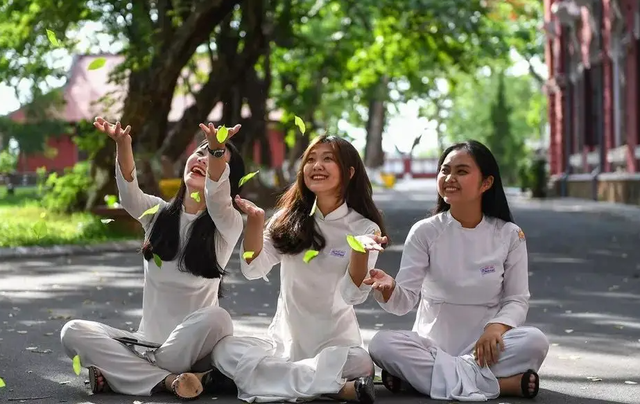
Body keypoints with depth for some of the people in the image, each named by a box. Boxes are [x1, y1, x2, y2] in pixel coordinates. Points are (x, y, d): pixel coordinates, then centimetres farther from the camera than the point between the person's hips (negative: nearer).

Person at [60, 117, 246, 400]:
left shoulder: (227, 226, -3)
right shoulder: (158, 213, 8)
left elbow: (217, 198, -27)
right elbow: (129, 194, -15)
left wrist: (218, 149, -48)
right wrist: (122, 144, -36)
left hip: (192, 350, -4)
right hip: (146, 343, 4)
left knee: (216, 318, -36)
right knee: (73, 332, -18)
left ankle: (128, 372, -18)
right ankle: (169, 380, -26)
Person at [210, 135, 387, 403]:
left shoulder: (364, 227, -4)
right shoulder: (290, 218, 5)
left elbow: (353, 294, -14)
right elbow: (253, 269, -5)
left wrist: (360, 250, -33)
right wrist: (255, 221, -21)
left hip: (336, 344, -4)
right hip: (284, 341, 4)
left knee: (358, 362, -36)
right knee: (225, 350, -25)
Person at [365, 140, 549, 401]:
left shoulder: (509, 235, -2)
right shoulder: (425, 232, -3)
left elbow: (517, 299, 0)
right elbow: (405, 301, -8)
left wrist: (497, 327, -22)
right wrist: (388, 290, -33)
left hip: (485, 345, 0)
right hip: (433, 345, 0)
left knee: (535, 342, -29)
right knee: (381, 344, -29)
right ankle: (498, 384, -29)